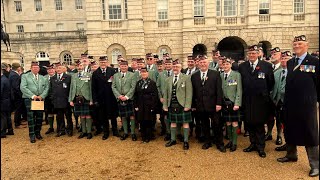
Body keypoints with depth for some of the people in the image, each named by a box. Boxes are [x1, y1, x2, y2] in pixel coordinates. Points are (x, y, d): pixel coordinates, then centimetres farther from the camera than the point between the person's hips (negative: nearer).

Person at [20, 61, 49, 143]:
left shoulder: (43, 78, 14)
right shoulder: (25, 76, 4)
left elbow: (46, 88, 5)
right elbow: (23, 87, -8)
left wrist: (42, 96, -11)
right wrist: (32, 95, -16)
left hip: (40, 99, 3)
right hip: (29, 99, -3)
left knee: (39, 117, 6)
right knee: (31, 117, -2)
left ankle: (38, 133, 21)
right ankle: (32, 135, 5)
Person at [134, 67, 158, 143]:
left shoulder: (152, 83, -2)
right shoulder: (138, 83, 9)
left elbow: (155, 95, -6)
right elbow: (136, 95, 8)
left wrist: (153, 107, -12)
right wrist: (136, 105, 1)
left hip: (149, 106, -3)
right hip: (140, 106, 3)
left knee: (148, 122, 4)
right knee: (141, 121, 8)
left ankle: (148, 137, 17)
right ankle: (143, 136, 22)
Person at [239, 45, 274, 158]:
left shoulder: (267, 66, -2)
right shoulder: (242, 66, 4)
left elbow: (271, 83, 3)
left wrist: (265, 94, 2)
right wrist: (244, 94, 6)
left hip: (260, 101, -2)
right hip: (247, 101, 3)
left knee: (260, 124, 6)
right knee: (250, 123, 11)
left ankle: (261, 147, 18)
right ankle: (253, 144, 26)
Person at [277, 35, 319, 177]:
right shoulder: (290, 62, 10)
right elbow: (290, 82, 12)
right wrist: (286, 99, 8)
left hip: (307, 104, -5)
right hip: (290, 103, 6)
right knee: (290, 130, 16)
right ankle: (291, 155, 34)